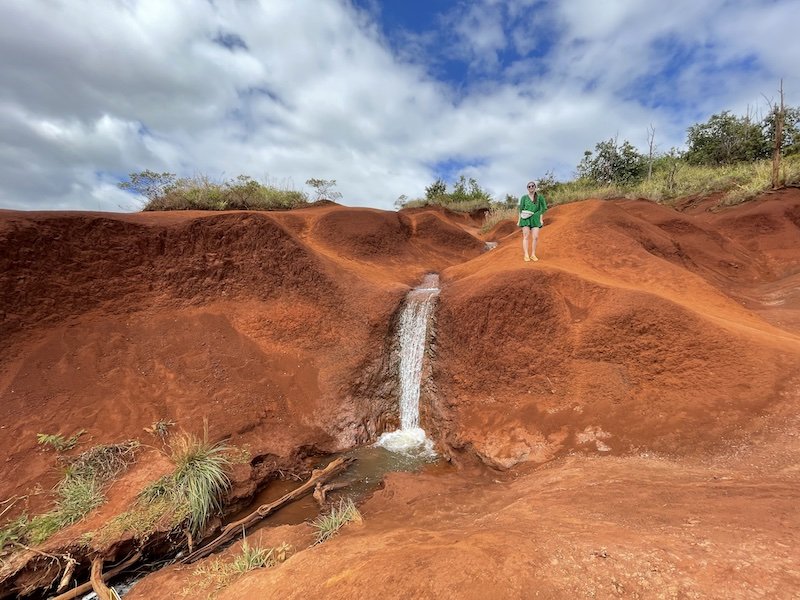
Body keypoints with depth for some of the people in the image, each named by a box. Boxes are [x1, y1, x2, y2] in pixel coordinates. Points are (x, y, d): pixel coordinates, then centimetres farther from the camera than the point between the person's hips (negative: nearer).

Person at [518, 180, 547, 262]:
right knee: (526, 237, -6)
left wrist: (541, 219, 0)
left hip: (535, 218, 1)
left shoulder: (539, 197, 5)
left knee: (535, 237, -7)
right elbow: (520, 209, 5)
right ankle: (526, 255, -6)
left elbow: (542, 208, 7)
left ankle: (533, 255, 3)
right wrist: (519, 220, 0)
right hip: (525, 218, -1)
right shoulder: (524, 197, 4)